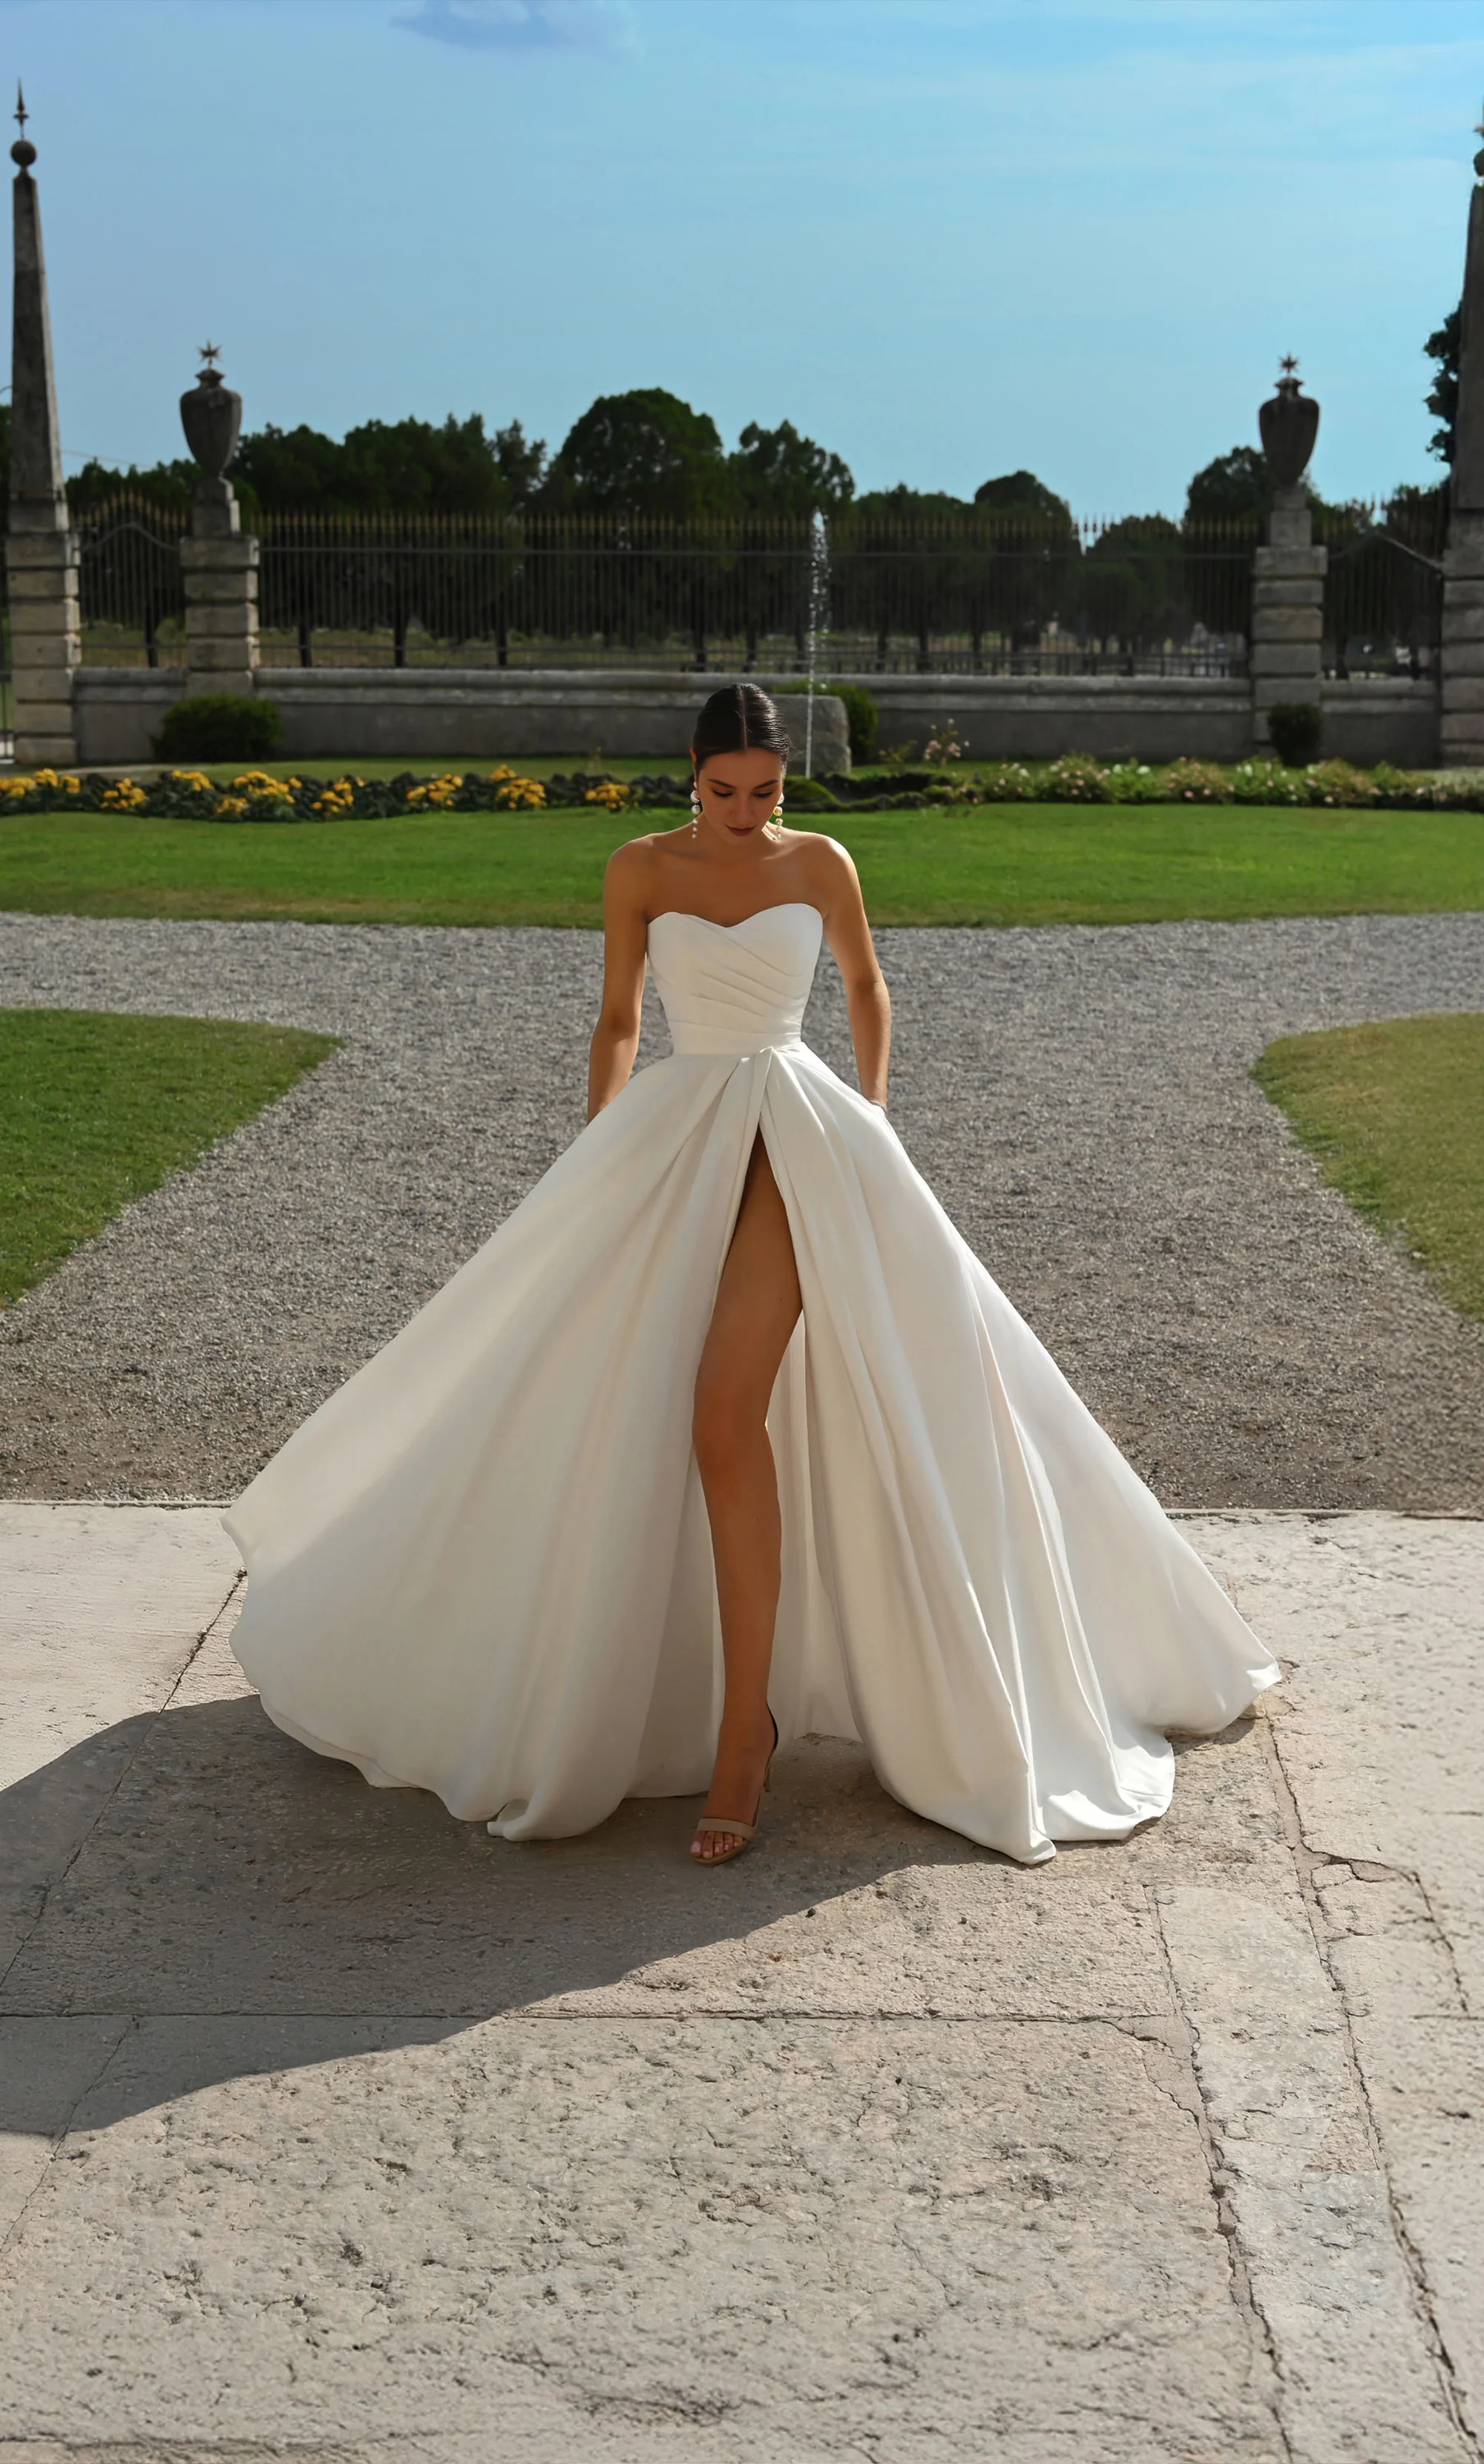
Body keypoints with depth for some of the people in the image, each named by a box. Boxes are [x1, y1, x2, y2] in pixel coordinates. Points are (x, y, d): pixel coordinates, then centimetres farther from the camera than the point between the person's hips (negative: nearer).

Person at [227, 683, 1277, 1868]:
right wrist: (593, 1172, 10)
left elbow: (866, 983, 20)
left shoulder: (818, 864, 3)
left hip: (797, 1138, -3)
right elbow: (617, 1022, 13)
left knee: (726, 1411, -19)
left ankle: (743, 1724, -14)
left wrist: (873, 1116, 12)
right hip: (677, 1142, 3)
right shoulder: (641, 870, 4)